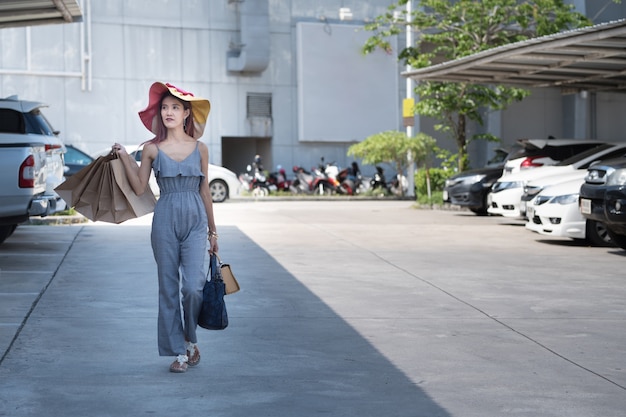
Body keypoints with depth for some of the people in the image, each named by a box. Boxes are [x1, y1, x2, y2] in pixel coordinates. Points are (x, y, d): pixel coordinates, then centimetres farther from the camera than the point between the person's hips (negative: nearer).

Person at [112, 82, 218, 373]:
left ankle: (191, 338, 17)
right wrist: (124, 158, -6)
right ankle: (179, 352, 14)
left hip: (195, 221, 0)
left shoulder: (199, 149, 5)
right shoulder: (152, 149, 4)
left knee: (193, 286, -11)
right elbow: (139, 188, 2)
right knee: (169, 288, 3)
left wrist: (213, 231, 12)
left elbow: (205, 191, 10)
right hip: (165, 220, 0)